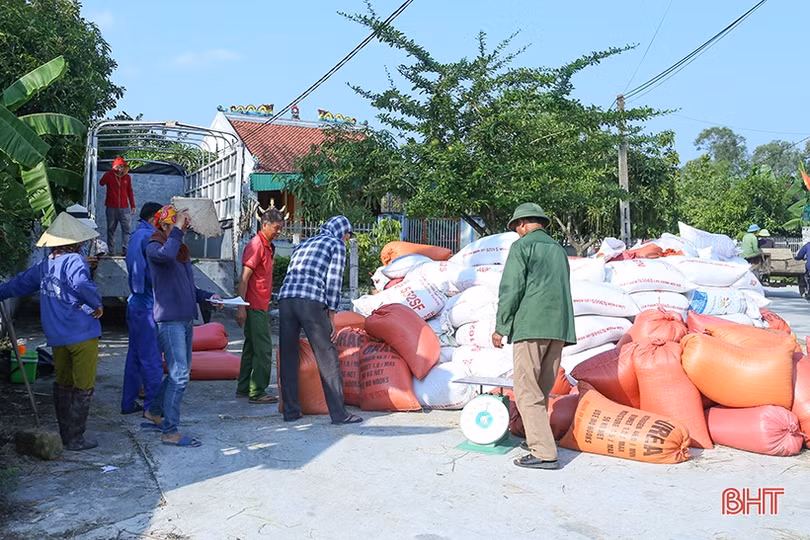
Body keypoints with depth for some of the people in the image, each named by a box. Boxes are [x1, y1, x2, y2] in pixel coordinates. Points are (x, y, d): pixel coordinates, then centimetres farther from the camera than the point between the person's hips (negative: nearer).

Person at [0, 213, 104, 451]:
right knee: (83, 387, 3)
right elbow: (82, 285, -31)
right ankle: (75, 438, 8)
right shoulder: (73, 261, -13)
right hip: (82, 335, -7)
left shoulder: (44, 266, 8)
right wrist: (97, 304, -16)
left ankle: (65, 435, 26)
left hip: (57, 337, 7)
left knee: (63, 384, 18)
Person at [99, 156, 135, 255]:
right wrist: (112, 171, -21)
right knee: (111, 229, 3)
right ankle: (111, 251, 8)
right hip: (111, 208, -1)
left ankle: (126, 250, -4)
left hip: (124, 208, 2)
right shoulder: (109, 175, 1)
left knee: (126, 229, -5)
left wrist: (133, 206, 12)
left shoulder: (127, 177, 10)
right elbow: (102, 183, -19)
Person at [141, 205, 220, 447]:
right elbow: (167, 255, -33)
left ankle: (154, 413, 32)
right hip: (169, 320, -9)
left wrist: (208, 296, 8)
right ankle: (170, 431, -3)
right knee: (179, 375, -11)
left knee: (181, 373, 16)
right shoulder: (154, 247, -6)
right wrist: (177, 228, -22)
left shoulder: (182, 249, 20)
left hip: (186, 318, 9)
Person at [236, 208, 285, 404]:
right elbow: (244, 278, -18)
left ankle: (243, 388, 22)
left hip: (260, 306, 10)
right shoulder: (256, 246, -13)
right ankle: (257, 393, -2)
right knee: (263, 349, -7)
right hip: (255, 306, -10)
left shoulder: (267, 246, 16)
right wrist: (241, 307, -22)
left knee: (252, 347, 14)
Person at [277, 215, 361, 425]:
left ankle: (290, 411, 14)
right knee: (327, 357, -1)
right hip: (310, 301, -6)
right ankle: (338, 413, 0)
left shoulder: (304, 244, 31)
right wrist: (331, 315, 3)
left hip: (285, 298, 7)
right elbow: (333, 281, 0)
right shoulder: (337, 244, 12)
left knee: (288, 357, 11)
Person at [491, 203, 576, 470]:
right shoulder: (558, 249, 22)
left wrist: (500, 327, -3)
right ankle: (537, 439, 23)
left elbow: (511, 289, -7)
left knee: (527, 390, -7)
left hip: (531, 326, -7)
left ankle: (544, 453, -11)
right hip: (559, 328, 7)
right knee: (542, 389, 15)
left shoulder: (522, 246, 0)